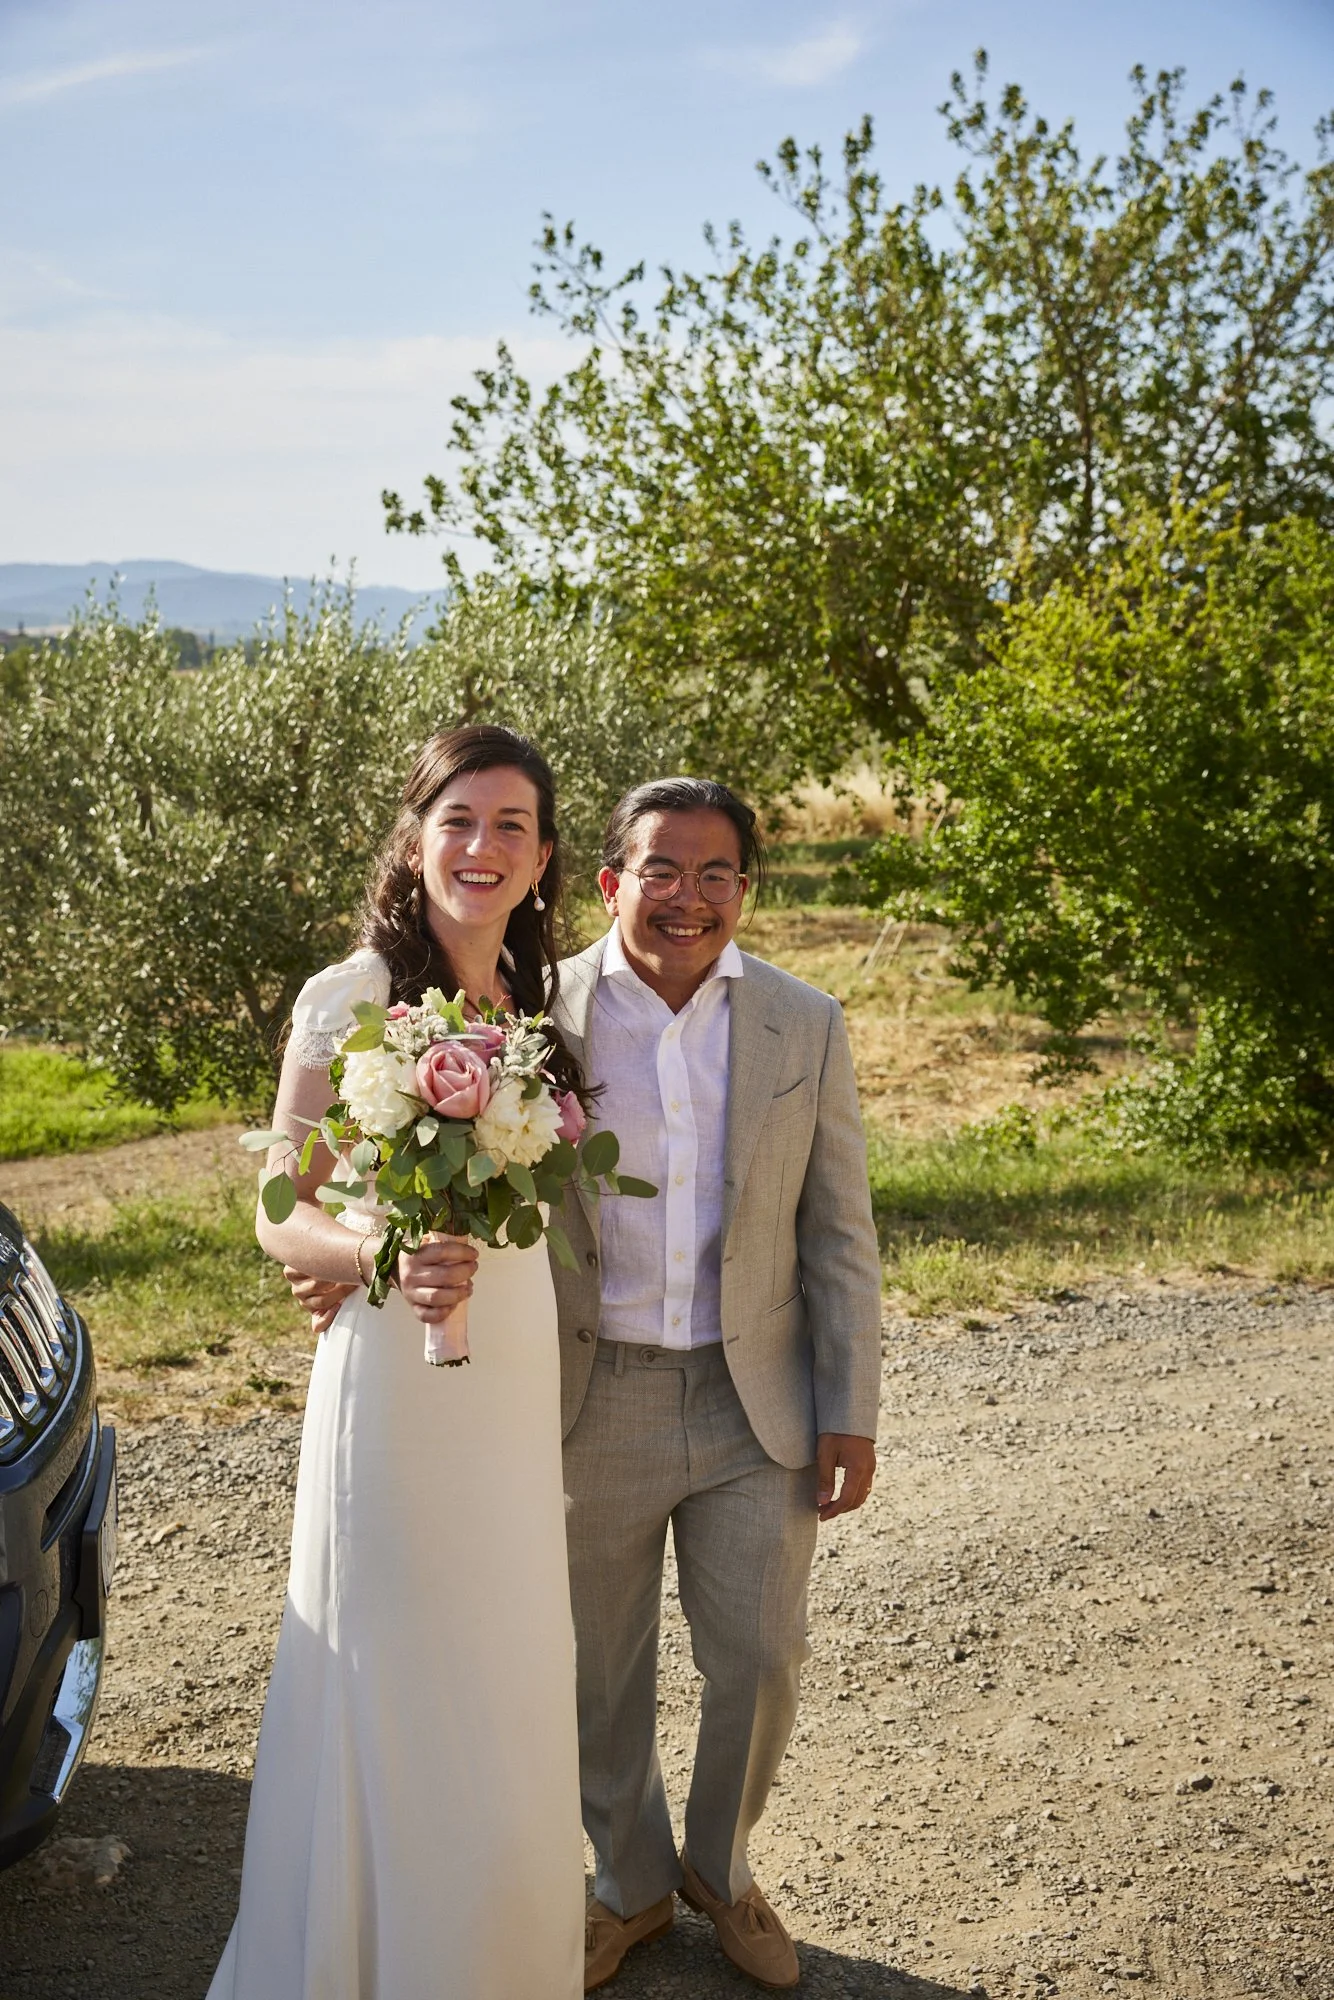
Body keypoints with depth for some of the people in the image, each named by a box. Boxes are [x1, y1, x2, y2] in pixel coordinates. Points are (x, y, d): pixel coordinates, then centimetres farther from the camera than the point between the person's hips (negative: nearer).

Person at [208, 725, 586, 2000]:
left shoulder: (542, 1003, 7)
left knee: (509, 1680, 16)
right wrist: (375, 1253, -28)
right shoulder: (348, 1000, -10)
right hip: (394, 1378, -5)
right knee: (393, 1677, 4)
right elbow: (281, 1217, -9)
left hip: (522, 1370, 6)